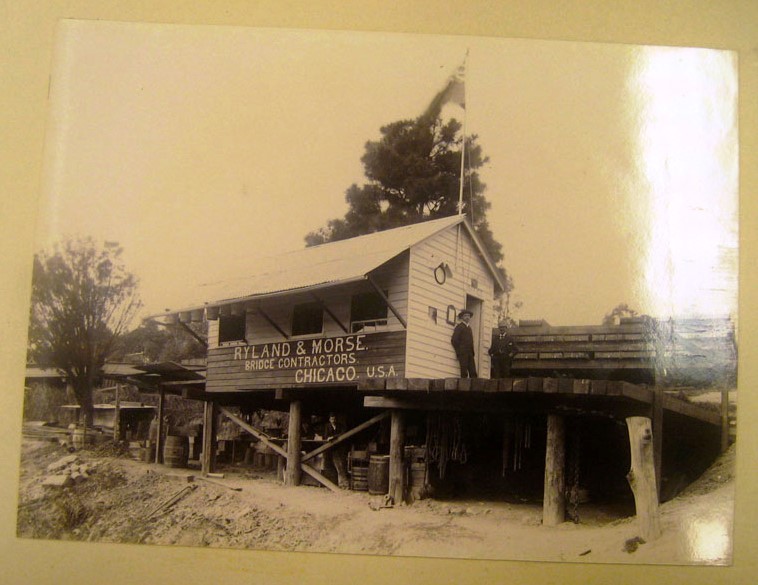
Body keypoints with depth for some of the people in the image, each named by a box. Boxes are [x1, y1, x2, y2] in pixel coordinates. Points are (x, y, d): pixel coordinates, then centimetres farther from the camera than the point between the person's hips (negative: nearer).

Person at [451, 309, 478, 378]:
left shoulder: (469, 327, 21)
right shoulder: (459, 326, -1)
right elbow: (454, 340, -8)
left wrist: (472, 351, 12)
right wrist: (459, 351, -7)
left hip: (470, 354, 7)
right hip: (462, 353, -7)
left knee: (473, 373, -2)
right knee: (464, 373, -10)